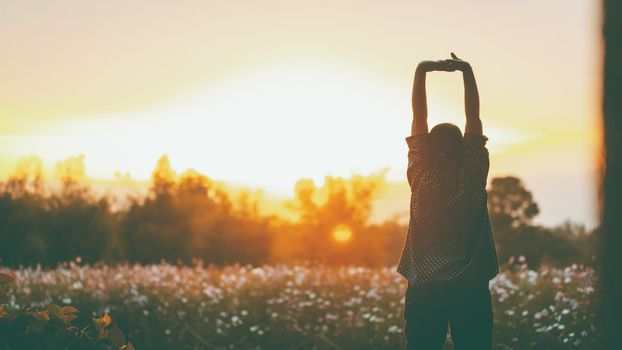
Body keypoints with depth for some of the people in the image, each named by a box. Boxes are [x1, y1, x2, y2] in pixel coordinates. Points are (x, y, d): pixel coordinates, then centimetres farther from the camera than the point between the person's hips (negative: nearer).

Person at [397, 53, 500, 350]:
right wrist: (467, 72, 7)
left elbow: (418, 119, 1)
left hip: (425, 289, 0)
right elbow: (474, 119, 2)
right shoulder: (472, 177, -4)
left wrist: (422, 71, 4)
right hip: (471, 289, 0)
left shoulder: (421, 176, -3)